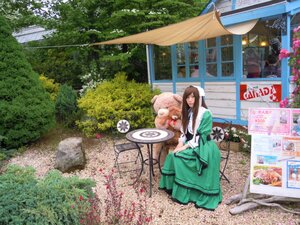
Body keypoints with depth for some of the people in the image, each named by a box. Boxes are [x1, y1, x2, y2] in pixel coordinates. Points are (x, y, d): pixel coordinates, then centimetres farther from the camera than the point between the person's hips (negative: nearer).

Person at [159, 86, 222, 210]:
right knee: (172, 156, -13)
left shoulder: (205, 114, -16)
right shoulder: (188, 112, 8)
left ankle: (184, 194, -6)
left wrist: (186, 146, -19)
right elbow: (184, 132, 11)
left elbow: (201, 136, -18)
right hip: (189, 144, 7)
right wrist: (180, 143, -6)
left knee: (179, 158, -21)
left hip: (202, 147, -7)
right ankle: (173, 186, 1)